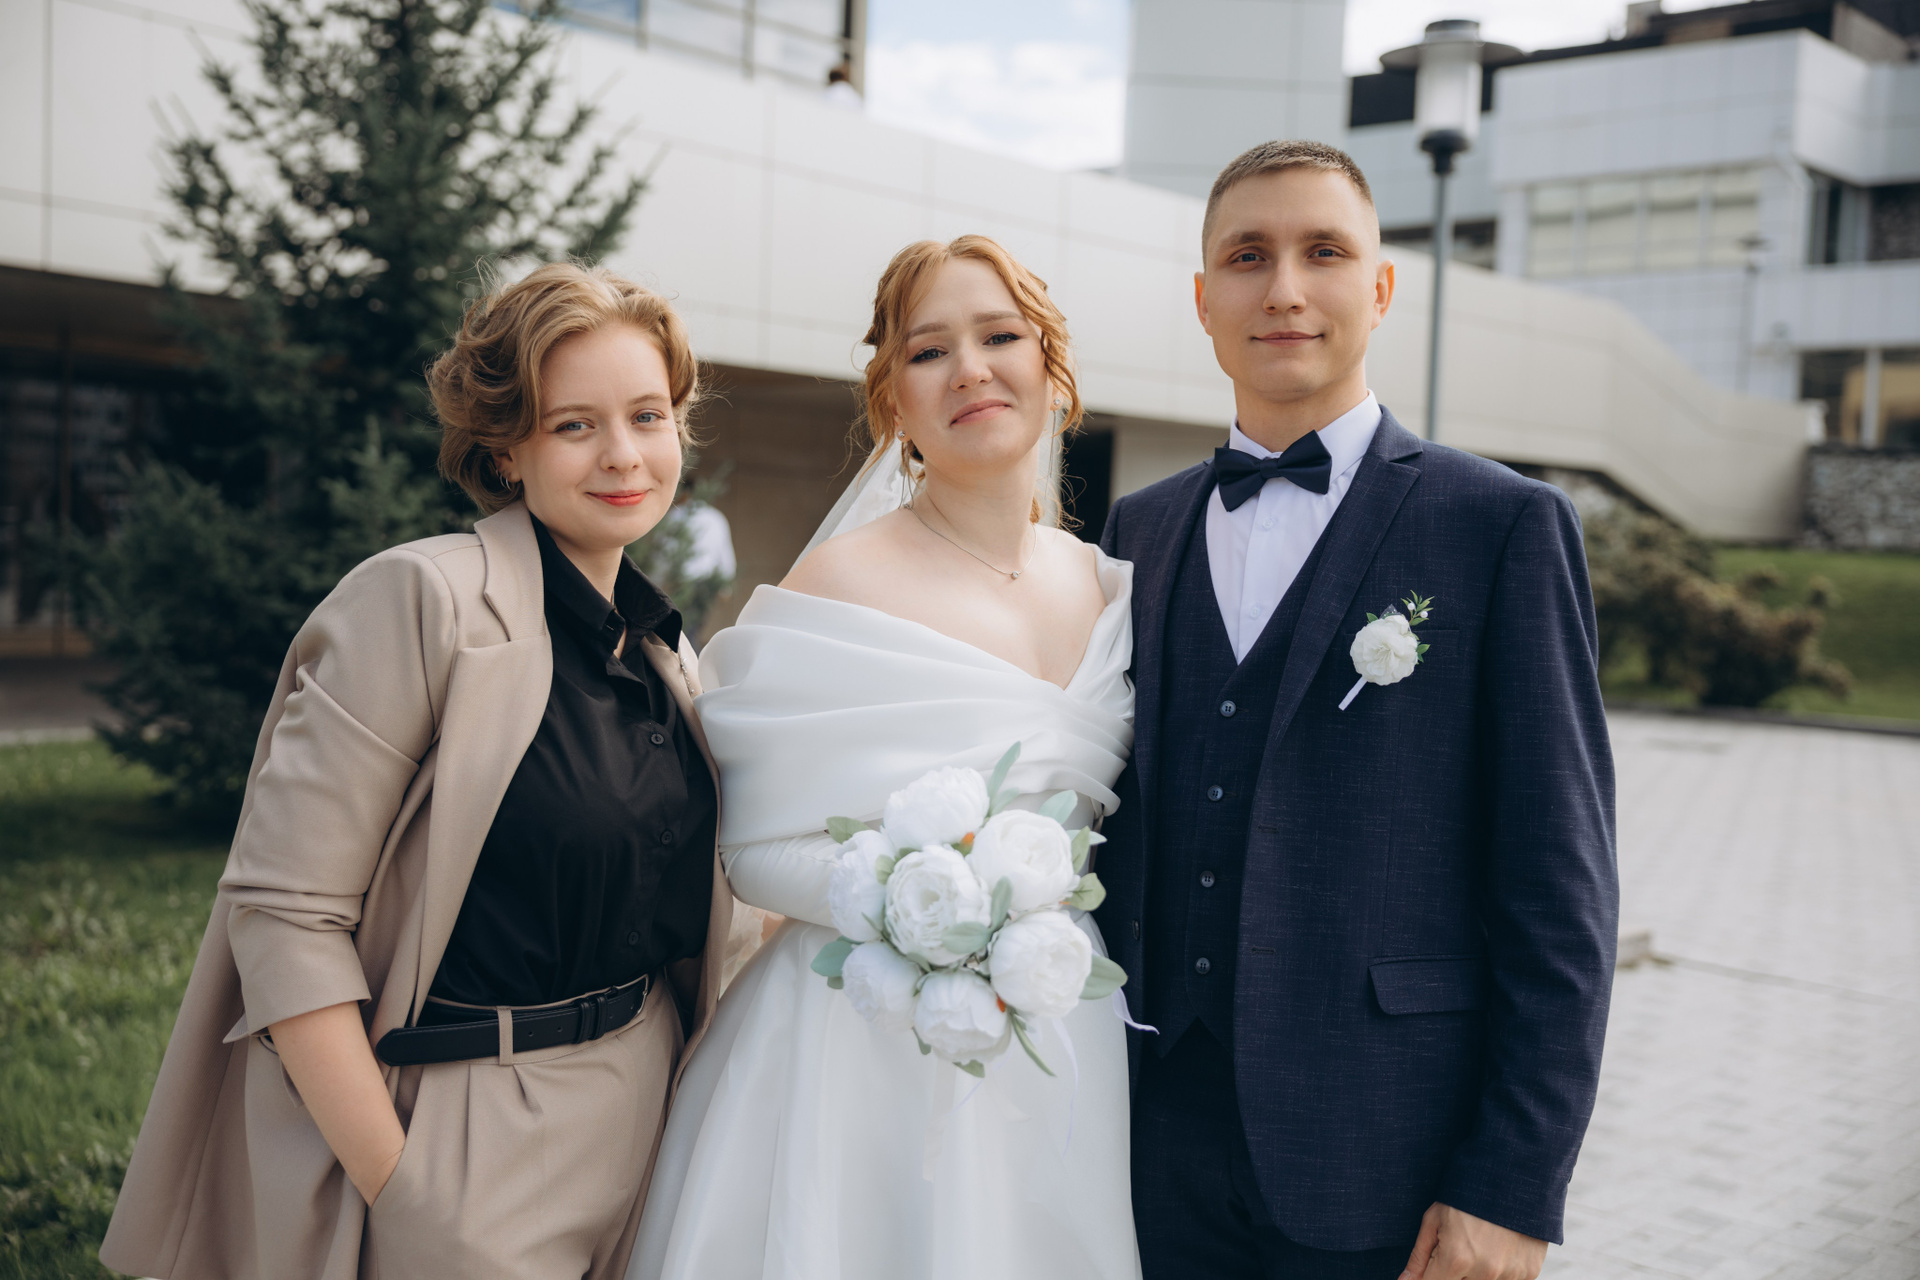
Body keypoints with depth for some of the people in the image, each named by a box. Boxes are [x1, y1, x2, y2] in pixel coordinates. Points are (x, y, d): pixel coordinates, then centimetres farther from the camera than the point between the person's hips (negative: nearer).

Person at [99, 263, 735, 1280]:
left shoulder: (666, 654, 6)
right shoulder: (422, 600, -16)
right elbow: (283, 908, -20)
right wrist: (399, 1189, -20)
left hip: (640, 1122, 7)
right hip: (472, 1146, -6)